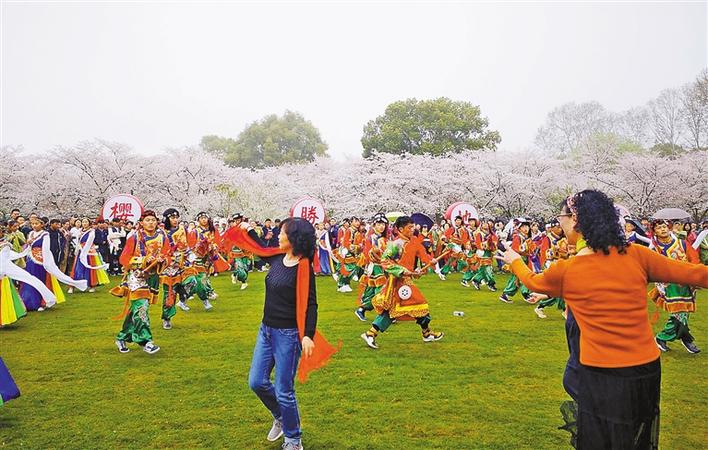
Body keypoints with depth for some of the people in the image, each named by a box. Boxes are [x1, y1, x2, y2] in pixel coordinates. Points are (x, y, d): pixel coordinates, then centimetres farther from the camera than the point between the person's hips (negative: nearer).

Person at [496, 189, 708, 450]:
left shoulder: (564, 271, -10)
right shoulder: (636, 256, -7)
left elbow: (532, 281, 11)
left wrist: (515, 261, 31)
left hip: (600, 377, -3)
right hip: (647, 369, 3)